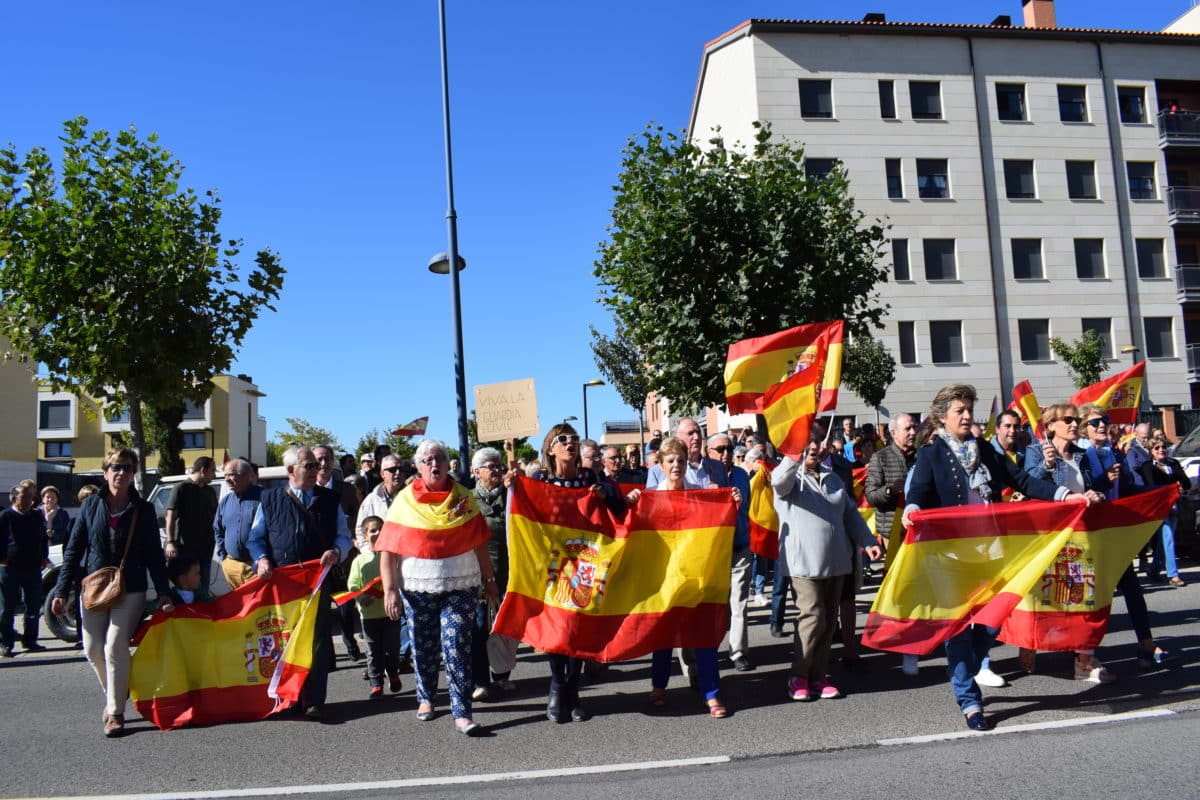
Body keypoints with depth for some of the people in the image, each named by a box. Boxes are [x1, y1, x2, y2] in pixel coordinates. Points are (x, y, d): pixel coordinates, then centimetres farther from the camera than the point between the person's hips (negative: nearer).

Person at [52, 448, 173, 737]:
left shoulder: (144, 510, 3)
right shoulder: (91, 506, 6)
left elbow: (154, 555, 3)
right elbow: (73, 549, 6)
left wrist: (163, 593, -6)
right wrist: (62, 591, 0)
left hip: (130, 591, -2)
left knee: (115, 645, -11)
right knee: (93, 648, 4)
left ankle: (115, 712, -1)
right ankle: (115, 694, 29)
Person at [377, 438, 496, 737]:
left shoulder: (463, 497, 3)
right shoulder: (405, 500, 0)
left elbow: (480, 544, 5)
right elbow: (388, 550, -2)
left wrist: (489, 581, 5)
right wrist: (389, 589, -9)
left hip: (460, 587, -1)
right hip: (418, 588, 1)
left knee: (457, 648, -8)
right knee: (424, 648, 13)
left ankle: (462, 713, -4)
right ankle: (425, 697, 35)